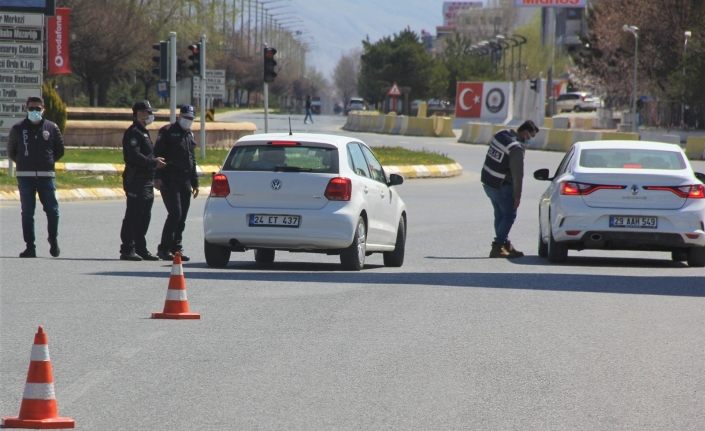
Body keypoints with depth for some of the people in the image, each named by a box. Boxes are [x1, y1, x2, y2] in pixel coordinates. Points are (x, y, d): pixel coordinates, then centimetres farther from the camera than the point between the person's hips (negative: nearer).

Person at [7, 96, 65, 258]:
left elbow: (60, 150, 15)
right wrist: (22, 163, 8)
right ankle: (30, 246, 3)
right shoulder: (18, 129, 5)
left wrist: (49, 161, 7)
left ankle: (53, 241, 16)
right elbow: (11, 152, 15)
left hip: (46, 176, 0)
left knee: (52, 210, -3)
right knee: (27, 213, 0)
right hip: (25, 176, 0)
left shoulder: (51, 128, 5)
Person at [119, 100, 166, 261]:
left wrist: (155, 162, 12)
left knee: (144, 217, 12)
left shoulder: (143, 132, 22)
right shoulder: (133, 133, -11)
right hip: (136, 180, -10)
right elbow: (134, 156, -21)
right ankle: (127, 250, -7)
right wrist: (153, 162, -18)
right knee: (133, 216, -9)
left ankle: (140, 249, 17)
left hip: (146, 181, 10)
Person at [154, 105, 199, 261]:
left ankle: (176, 247, 10)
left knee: (182, 217, 5)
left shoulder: (190, 135, 21)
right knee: (175, 213, -15)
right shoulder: (168, 132, -2)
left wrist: (194, 183, 24)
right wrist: (158, 177, -16)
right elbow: (157, 154, -8)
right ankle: (164, 248, -11)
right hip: (169, 181, -7)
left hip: (185, 183, 7)